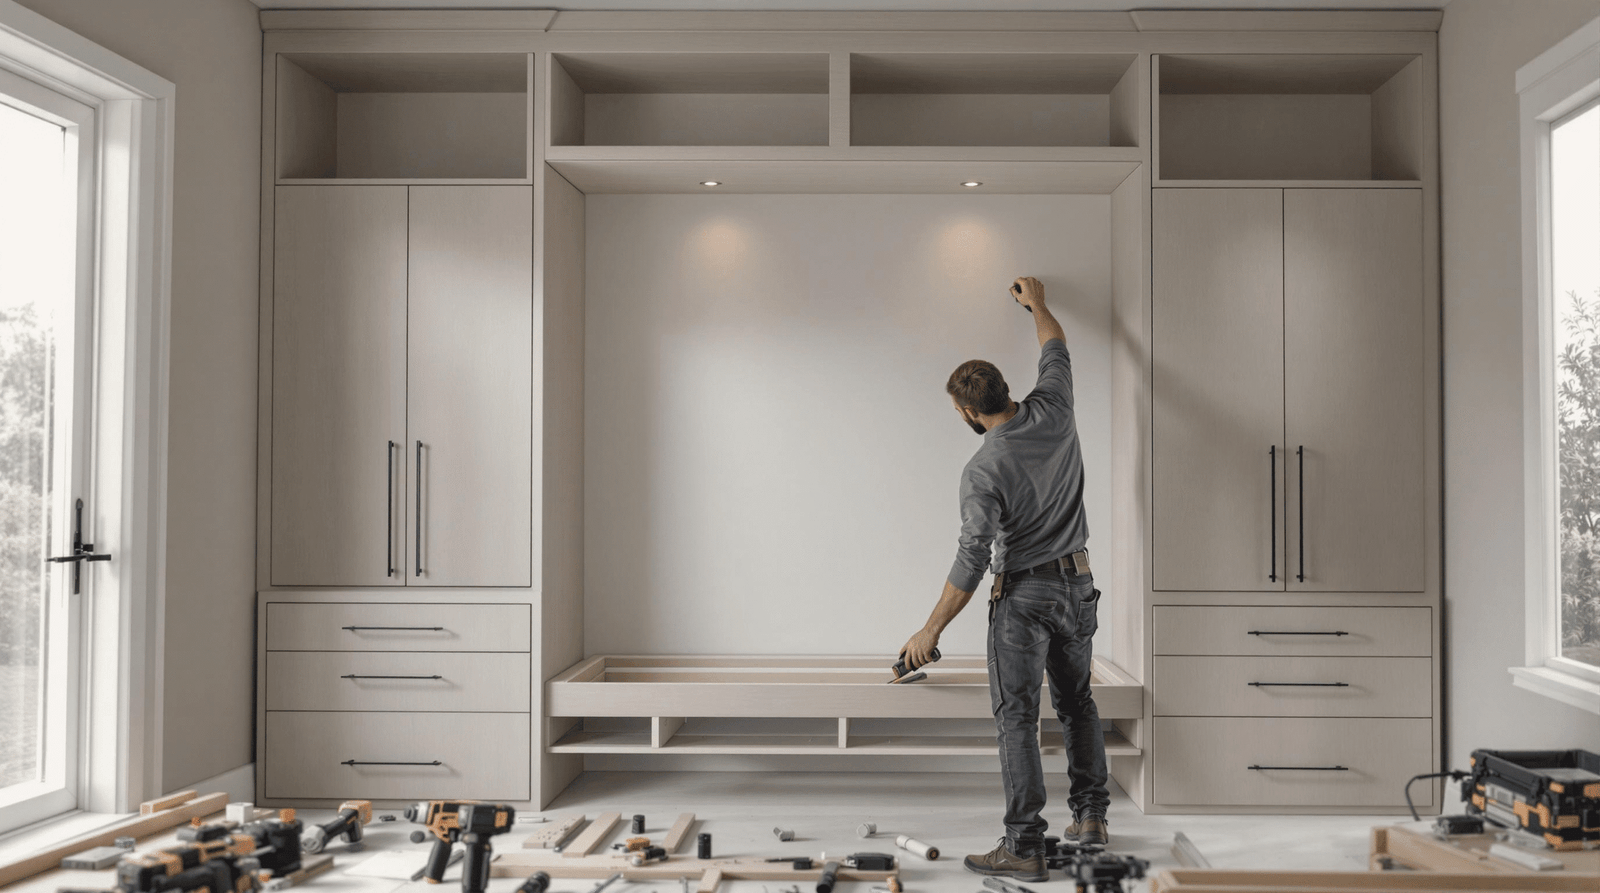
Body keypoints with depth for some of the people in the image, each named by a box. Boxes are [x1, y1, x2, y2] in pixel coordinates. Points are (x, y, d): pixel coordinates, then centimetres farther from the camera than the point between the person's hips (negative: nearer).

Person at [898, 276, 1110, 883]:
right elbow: (1055, 349, 17)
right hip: (1078, 583, 7)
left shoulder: (983, 469, -19)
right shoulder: (1053, 412, -4)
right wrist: (1036, 304, 35)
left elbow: (972, 560, -20)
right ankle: (1090, 815, 29)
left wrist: (931, 630, -14)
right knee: (1076, 701, 21)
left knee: (1017, 716, -2)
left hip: (1025, 594, -7)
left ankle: (1024, 846, -2)